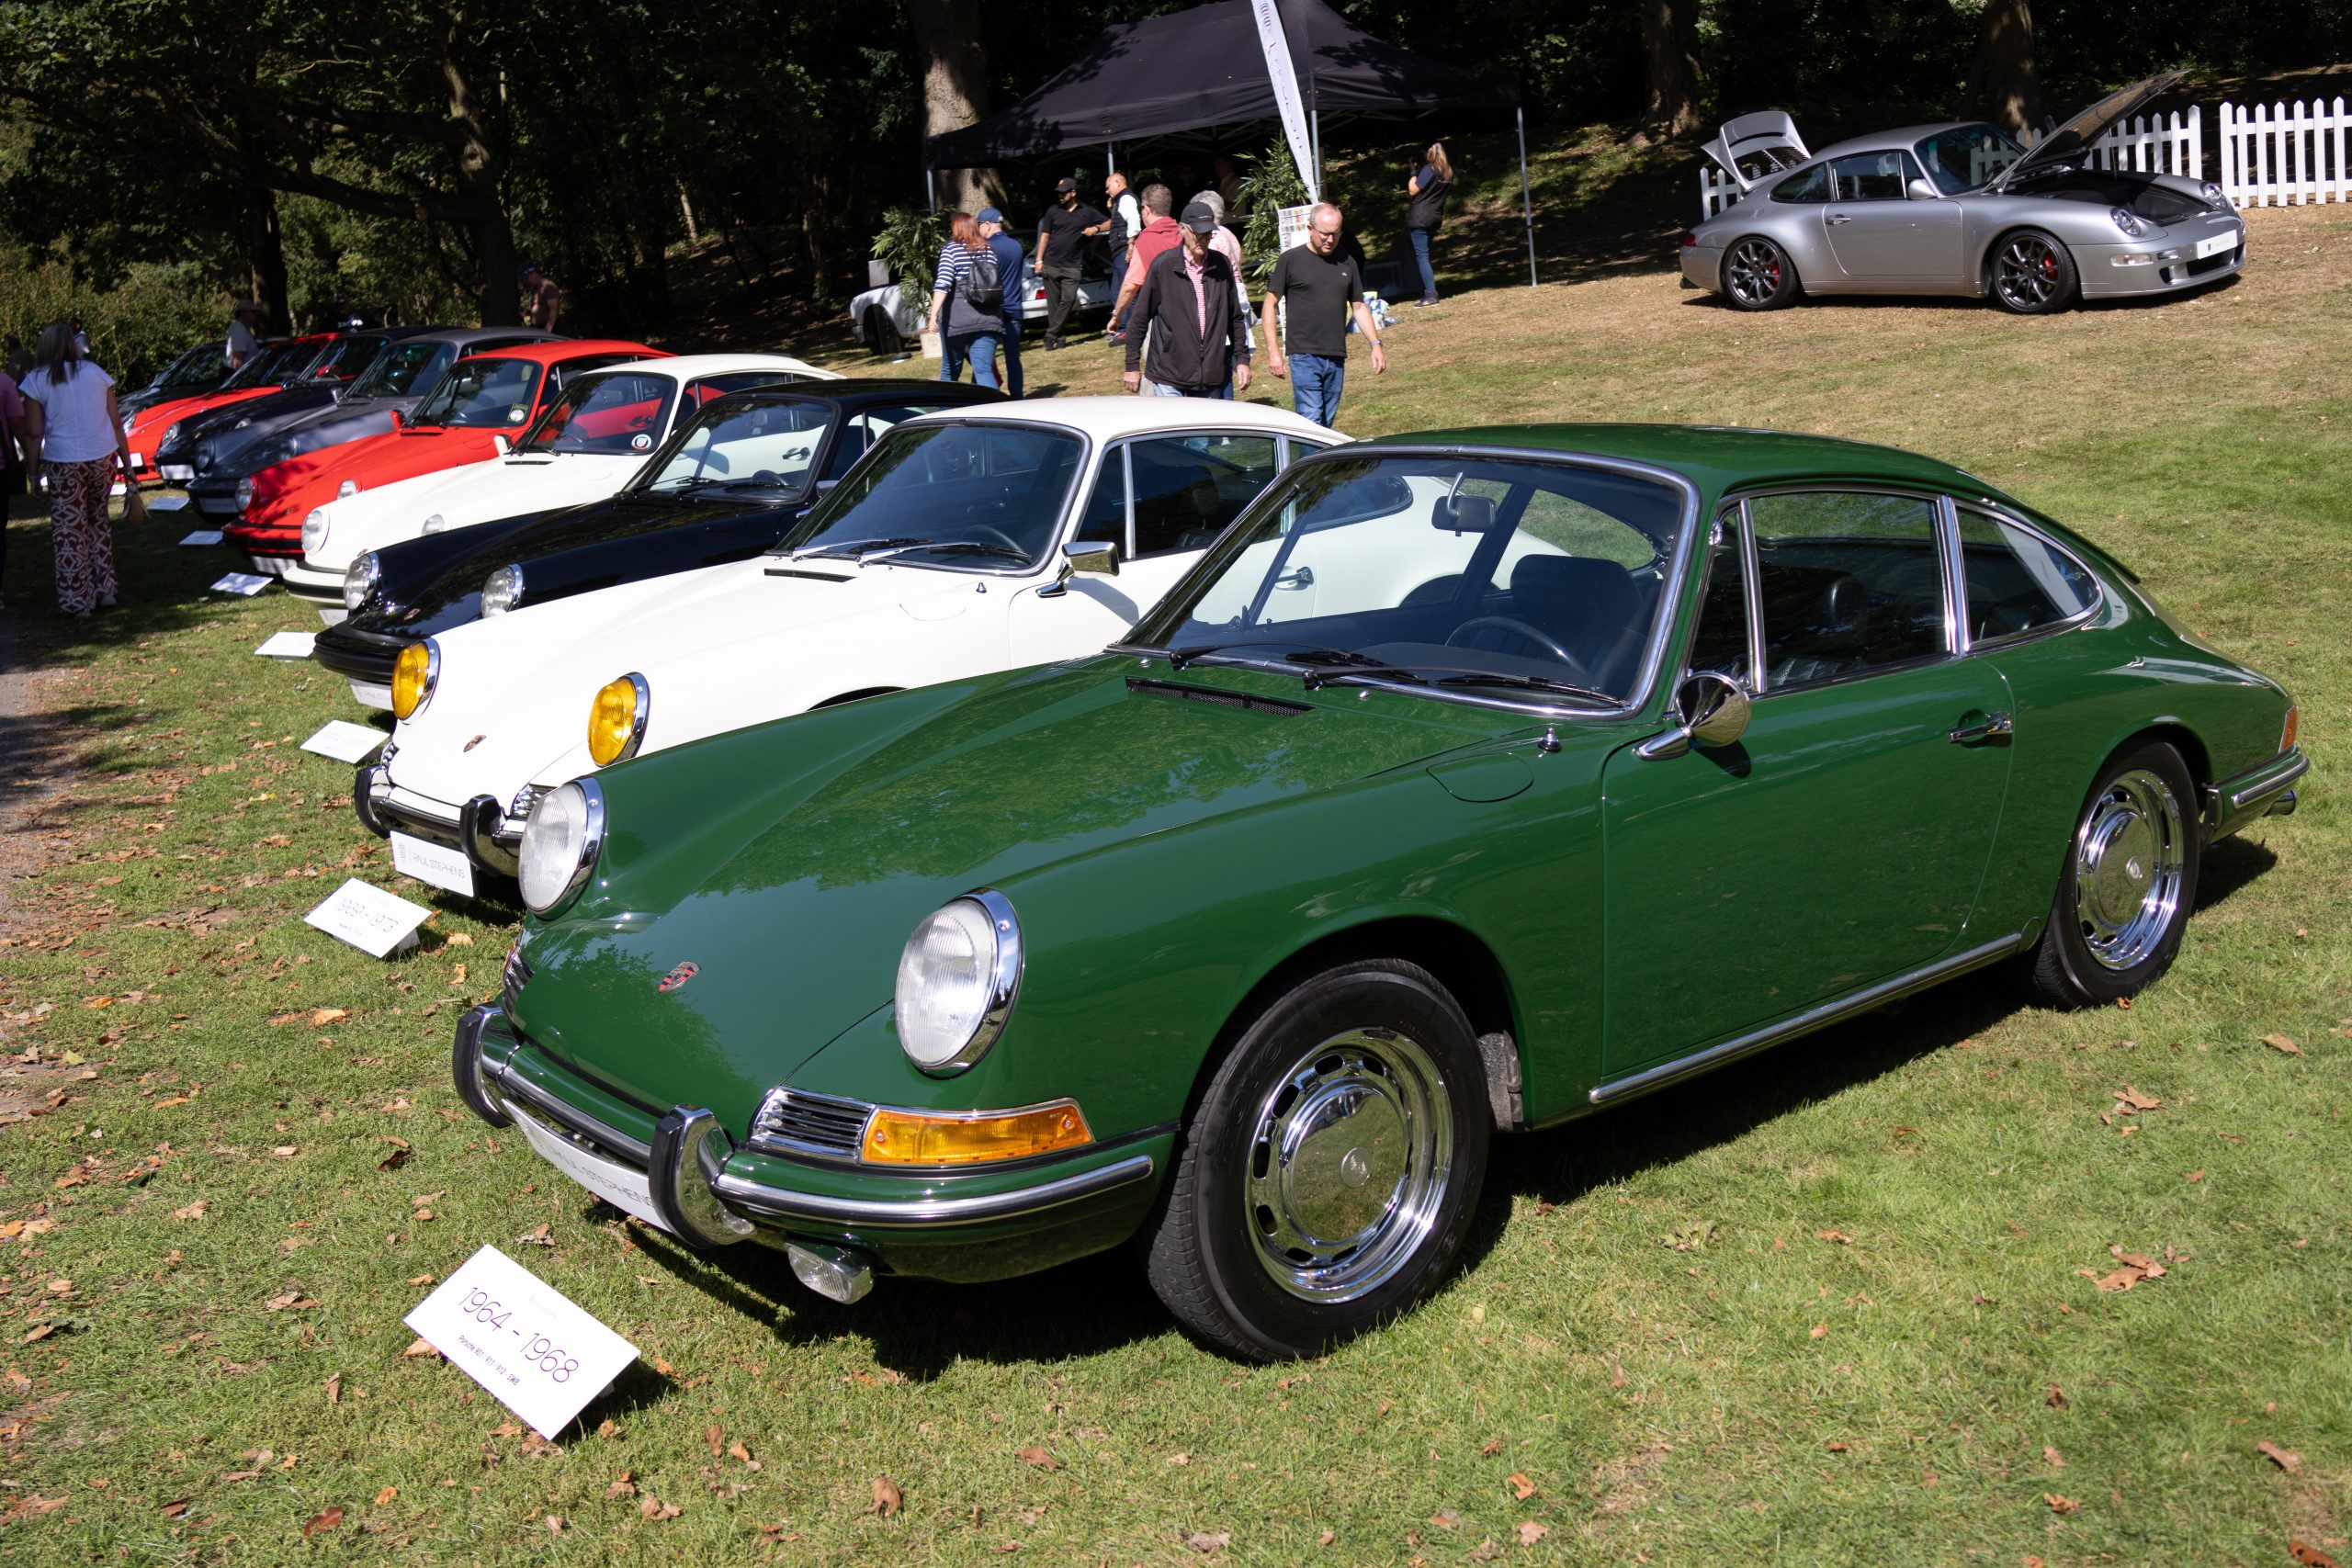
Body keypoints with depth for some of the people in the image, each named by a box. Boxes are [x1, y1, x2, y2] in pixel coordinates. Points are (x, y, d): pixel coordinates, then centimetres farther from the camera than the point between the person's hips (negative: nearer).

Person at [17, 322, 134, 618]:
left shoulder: (36, 380, -2)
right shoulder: (95, 373, 6)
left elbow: (34, 432, -5)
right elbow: (116, 423, 6)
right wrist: (127, 462, 11)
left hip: (64, 463, -3)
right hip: (103, 457, 3)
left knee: (69, 532, 6)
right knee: (97, 521, 20)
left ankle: (78, 601, 6)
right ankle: (105, 591, 18)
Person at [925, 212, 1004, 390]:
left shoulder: (951, 249, 1)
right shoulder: (989, 250, 14)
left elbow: (943, 283, -12)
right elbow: (999, 285, 19)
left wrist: (934, 315, -19)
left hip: (956, 318, -2)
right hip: (987, 319, 3)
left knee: (950, 370, 13)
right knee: (984, 370, -5)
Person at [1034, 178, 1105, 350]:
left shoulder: (1087, 212, 8)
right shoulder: (1053, 211, 9)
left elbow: (1109, 223, 14)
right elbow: (1044, 236, 9)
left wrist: (1096, 228, -8)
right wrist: (1039, 260, 2)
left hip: (1072, 266, -1)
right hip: (1050, 264, 1)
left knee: (1068, 299, -14)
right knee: (1053, 302, 0)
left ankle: (1051, 334, -9)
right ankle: (1056, 336, 7)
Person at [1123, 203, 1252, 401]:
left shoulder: (1221, 264, 6)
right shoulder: (1164, 265, -5)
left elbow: (1236, 317, 16)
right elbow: (1140, 318, 0)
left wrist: (1242, 359, 12)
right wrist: (1133, 365, 0)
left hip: (1211, 377, 4)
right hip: (1170, 378, -4)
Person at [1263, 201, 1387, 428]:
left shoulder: (1347, 263, 12)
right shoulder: (1291, 260, -1)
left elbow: (1358, 307, 19)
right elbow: (1271, 303, 0)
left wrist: (1376, 344, 9)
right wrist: (1273, 351, -7)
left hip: (1337, 358, 5)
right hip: (1304, 356, -5)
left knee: (1327, 424, 8)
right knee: (1311, 421, -14)